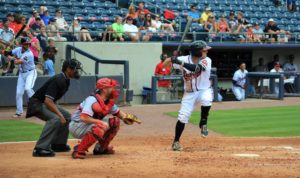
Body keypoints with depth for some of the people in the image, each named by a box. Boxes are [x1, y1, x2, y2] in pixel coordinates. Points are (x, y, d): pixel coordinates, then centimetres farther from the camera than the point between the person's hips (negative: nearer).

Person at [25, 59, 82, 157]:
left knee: (67, 117, 15)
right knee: (55, 119, -31)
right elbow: (48, 101, -31)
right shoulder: (58, 80, -24)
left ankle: (58, 144, 19)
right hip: (37, 103, -11)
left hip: (45, 104, 11)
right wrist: (60, 114, -31)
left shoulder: (66, 80, 7)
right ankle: (40, 149, -33)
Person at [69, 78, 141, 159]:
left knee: (115, 121, 3)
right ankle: (79, 150, -24)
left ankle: (100, 148, 11)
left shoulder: (109, 101, 2)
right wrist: (100, 122, -32)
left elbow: (117, 112, 17)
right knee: (100, 127, -34)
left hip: (90, 125, 9)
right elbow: (83, 118, -34)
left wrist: (126, 117, -5)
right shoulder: (92, 100, -25)